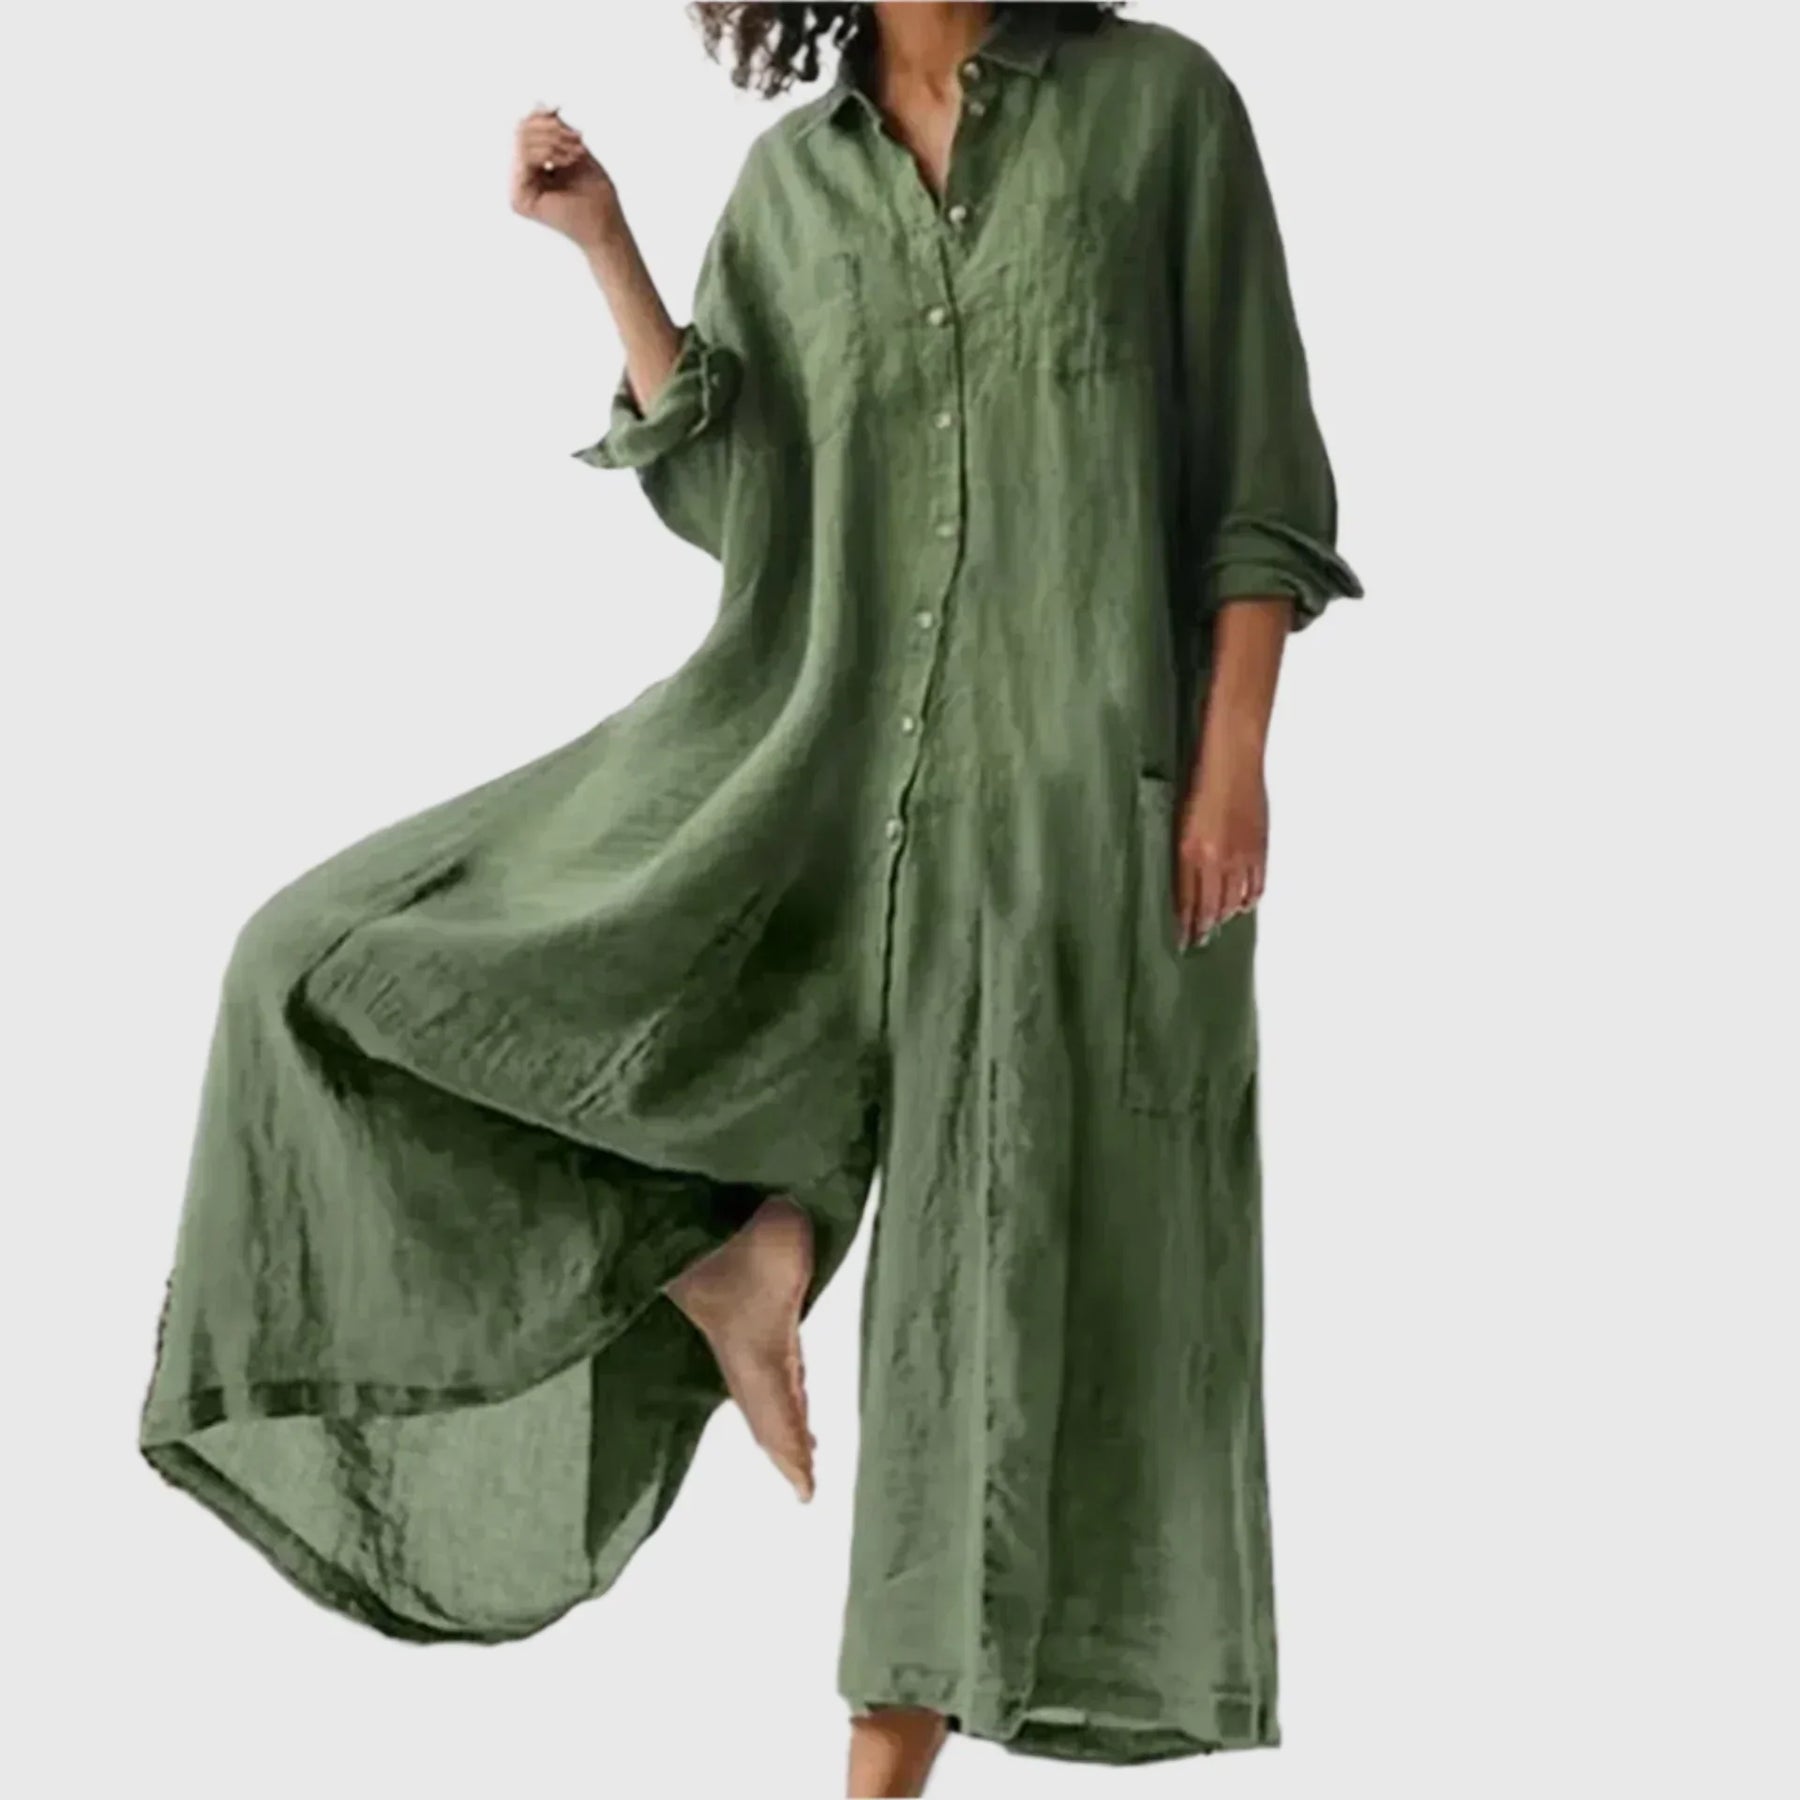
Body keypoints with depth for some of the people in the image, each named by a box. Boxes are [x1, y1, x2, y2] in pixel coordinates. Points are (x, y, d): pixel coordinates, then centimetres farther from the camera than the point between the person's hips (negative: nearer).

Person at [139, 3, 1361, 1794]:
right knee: (355, 960, -5)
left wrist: (1232, 758, -10)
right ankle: (737, 1236, 6)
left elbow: (1259, 468, -2)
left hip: (1075, 774, -4)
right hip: (816, 742, 4)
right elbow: (725, 492, 4)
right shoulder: (791, 179, 11)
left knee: (999, 1279, -3)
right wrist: (603, 245, -4)